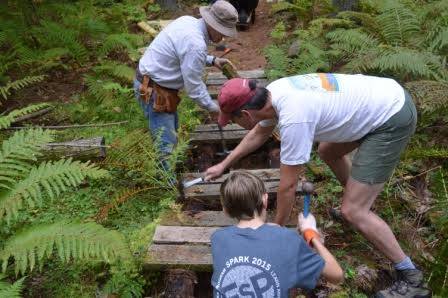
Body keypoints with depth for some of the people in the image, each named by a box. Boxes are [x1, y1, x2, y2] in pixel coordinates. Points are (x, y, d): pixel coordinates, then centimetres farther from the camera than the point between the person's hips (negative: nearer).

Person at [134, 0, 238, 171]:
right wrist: (214, 108, -7)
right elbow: (194, 88, -21)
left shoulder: (189, 21, 1)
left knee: (171, 130, 20)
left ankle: (165, 173, 34)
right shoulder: (195, 43, -28)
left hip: (151, 81, 10)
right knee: (166, 144, -5)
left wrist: (211, 60, 9)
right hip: (153, 90, -10)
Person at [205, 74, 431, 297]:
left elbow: (288, 185, -19)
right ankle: (361, 202, 43)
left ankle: (411, 279, 9)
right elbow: (258, 134, 16)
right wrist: (223, 165, 22)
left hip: (393, 118, -9)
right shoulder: (271, 92, -3)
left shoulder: (293, 119, -30)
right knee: (327, 151, 27)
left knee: (352, 211, -8)